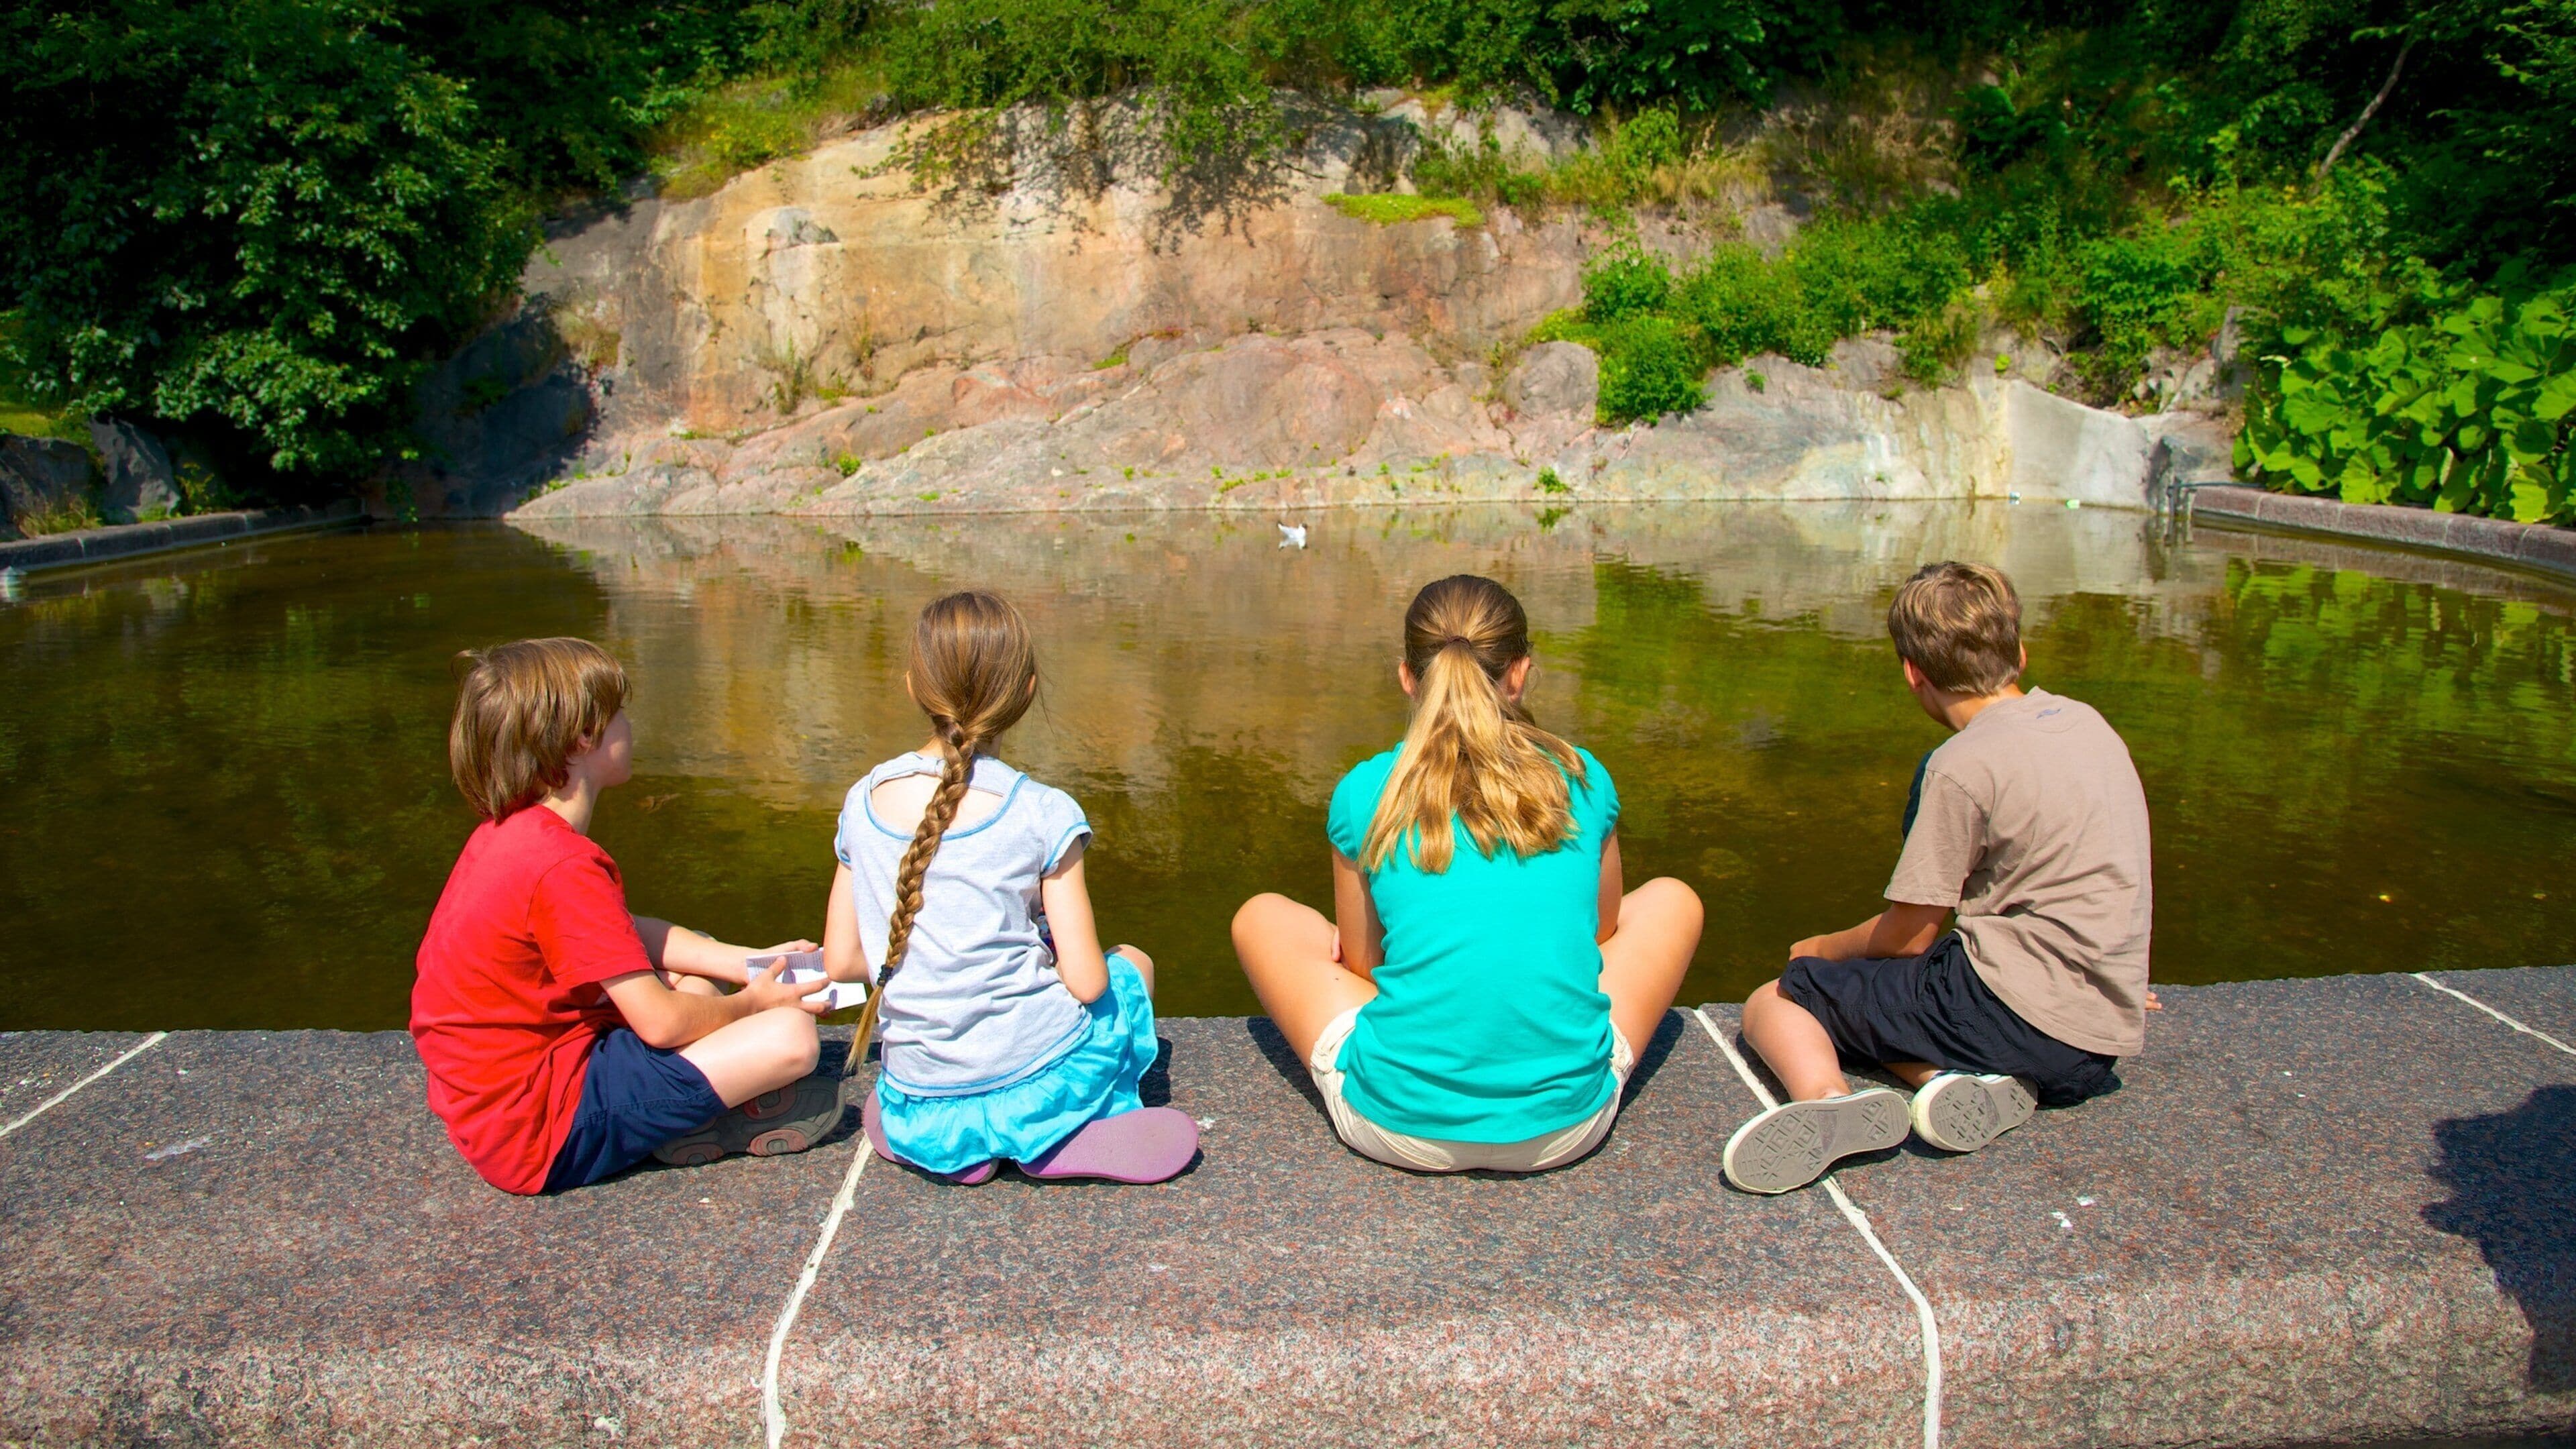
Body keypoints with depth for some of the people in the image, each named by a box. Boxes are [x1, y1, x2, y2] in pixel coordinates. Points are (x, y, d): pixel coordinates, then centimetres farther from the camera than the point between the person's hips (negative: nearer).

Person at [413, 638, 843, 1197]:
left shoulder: (509, 832, 6)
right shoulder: (563, 866, -25)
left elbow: (628, 935, 15)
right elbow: (660, 1022, -23)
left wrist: (751, 964, 9)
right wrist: (752, 1002, -3)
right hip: (540, 1134, -10)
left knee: (689, 982, 26)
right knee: (790, 1035, -20)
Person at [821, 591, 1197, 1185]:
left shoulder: (864, 802, -2)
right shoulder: (1043, 813, -13)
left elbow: (841, 962, 3)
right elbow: (1086, 983, -13)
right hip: (1036, 1086, -4)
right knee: (1132, 964, 26)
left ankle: (965, 1149, 14)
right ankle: (1062, 1139, 9)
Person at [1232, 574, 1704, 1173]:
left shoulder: (1363, 794, -3)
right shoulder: (1583, 780, 1)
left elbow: (1360, 967, 9)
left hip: (1399, 1131, -1)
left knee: (1261, 917, 20)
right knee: (1671, 900, 24)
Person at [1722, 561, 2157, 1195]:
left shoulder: (1962, 766, -14)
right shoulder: (2085, 721, 10)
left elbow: (1908, 934, -8)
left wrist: (1823, 949, 12)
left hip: (2019, 1013, -8)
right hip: (2102, 1039, 8)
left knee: (1775, 1001, 2)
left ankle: (1824, 1094, -32)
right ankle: (1978, 1080, -6)